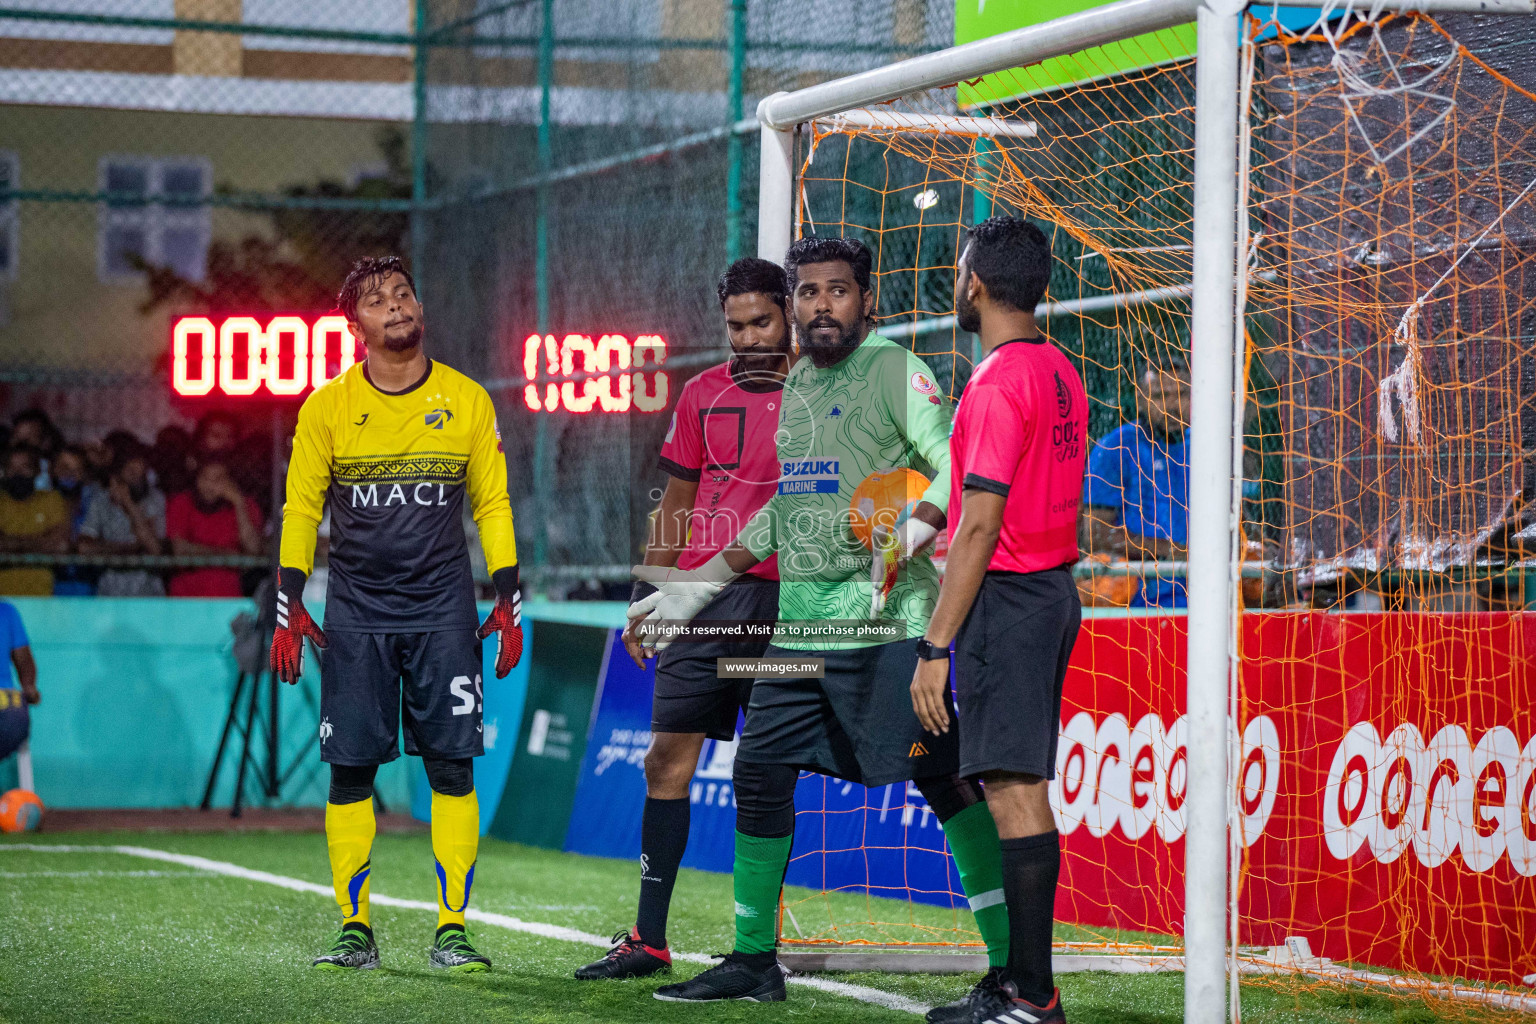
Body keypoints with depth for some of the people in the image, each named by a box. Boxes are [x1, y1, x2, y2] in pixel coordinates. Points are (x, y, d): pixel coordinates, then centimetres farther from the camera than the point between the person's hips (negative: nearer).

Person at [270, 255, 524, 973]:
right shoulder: (326, 408, 2)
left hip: (443, 612, 0)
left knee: (452, 768, -4)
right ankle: (355, 930, 7)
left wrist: (508, 602, 4)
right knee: (350, 771, -1)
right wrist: (289, 608, 1)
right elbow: (300, 509, 7)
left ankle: (451, 930, 0)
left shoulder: (467, 401, 4)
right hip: (354, 612, 0)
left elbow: (493, 503, 10)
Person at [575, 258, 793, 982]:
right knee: (668, 759, -1)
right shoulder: (703, 394, 11)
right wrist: (647, 595, 13)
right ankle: (648, 940, 3)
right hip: (702, 598, 3)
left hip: (787, 603, -3)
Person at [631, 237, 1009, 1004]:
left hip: (883, 621, -8)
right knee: (759, 773, 9)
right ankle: (753, 961, 22)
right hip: (797, 619, 8)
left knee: (941, 776, -10)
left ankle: (1011, 965, -8)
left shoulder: (892, 369, -5)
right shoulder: (795, 382, 17)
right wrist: (707, 580, 28)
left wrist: (905, 542, -31)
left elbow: (954, 468, -14)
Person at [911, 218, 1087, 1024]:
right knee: (1022, 790, 12)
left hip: (1007, 598, -10)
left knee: (1014, 791, -9)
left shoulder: (997, 383, -15)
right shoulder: (1061, 374, 14)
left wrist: (936, 646, -18)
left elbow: (980, 526, -19)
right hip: (1056, 592, 10)